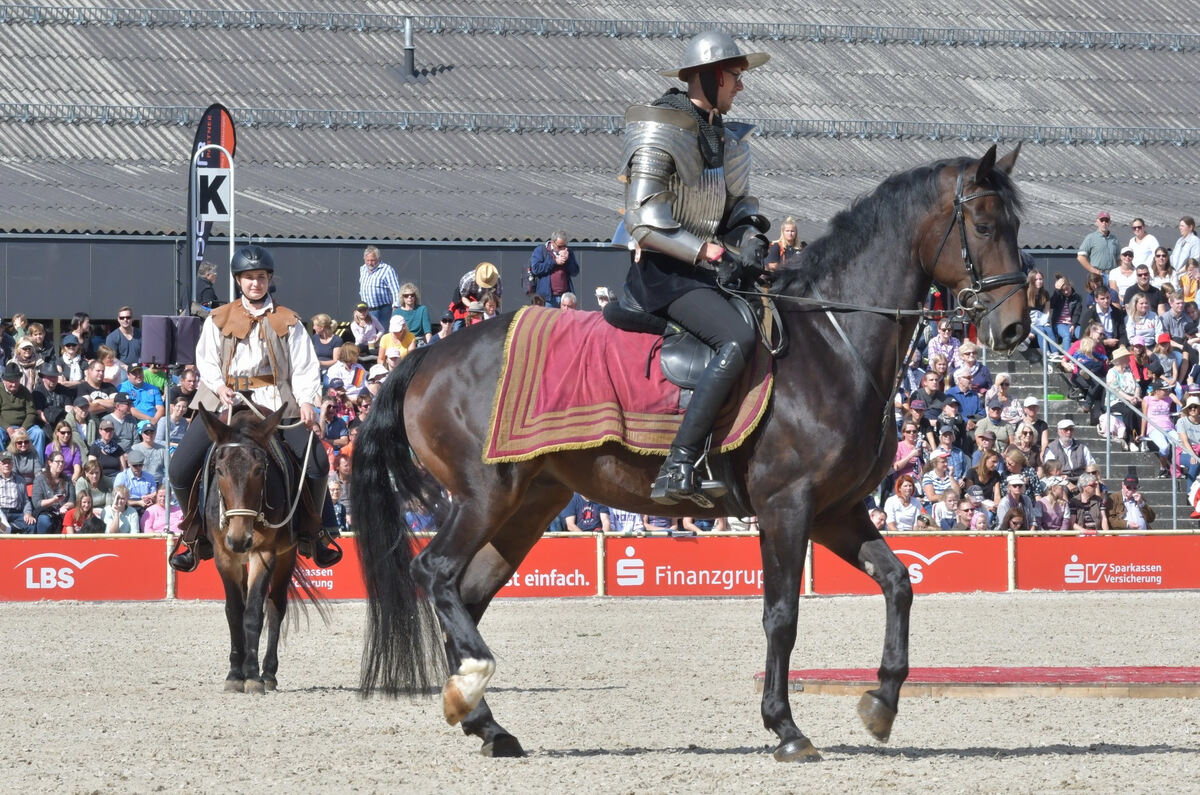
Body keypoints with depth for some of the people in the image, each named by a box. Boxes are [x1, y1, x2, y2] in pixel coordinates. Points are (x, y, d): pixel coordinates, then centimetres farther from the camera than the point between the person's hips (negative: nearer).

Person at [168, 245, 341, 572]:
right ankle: (193, 531, 8)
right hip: (224, 402, 1)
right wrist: (219, 386, -15)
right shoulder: (219, 320, 13)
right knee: (181, 467, -15)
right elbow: (207, 360, 5)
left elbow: (304, 367, 5)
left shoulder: (288, 322, 12)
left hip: (275, 403, -1)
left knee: (316, 460, -20)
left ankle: (312, 531, 1)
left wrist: (306, 401, -12)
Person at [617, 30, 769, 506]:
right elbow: (644, 223, -19)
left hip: (705, 267, 10)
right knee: (738, 340, -30)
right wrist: (709, 253, -22)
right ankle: (678, 470, -37)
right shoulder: (661, 131, -13)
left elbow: (736, 201, 22)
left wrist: (749, 233, -1)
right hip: (663, 272, -10)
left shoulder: (721, 135, 15)